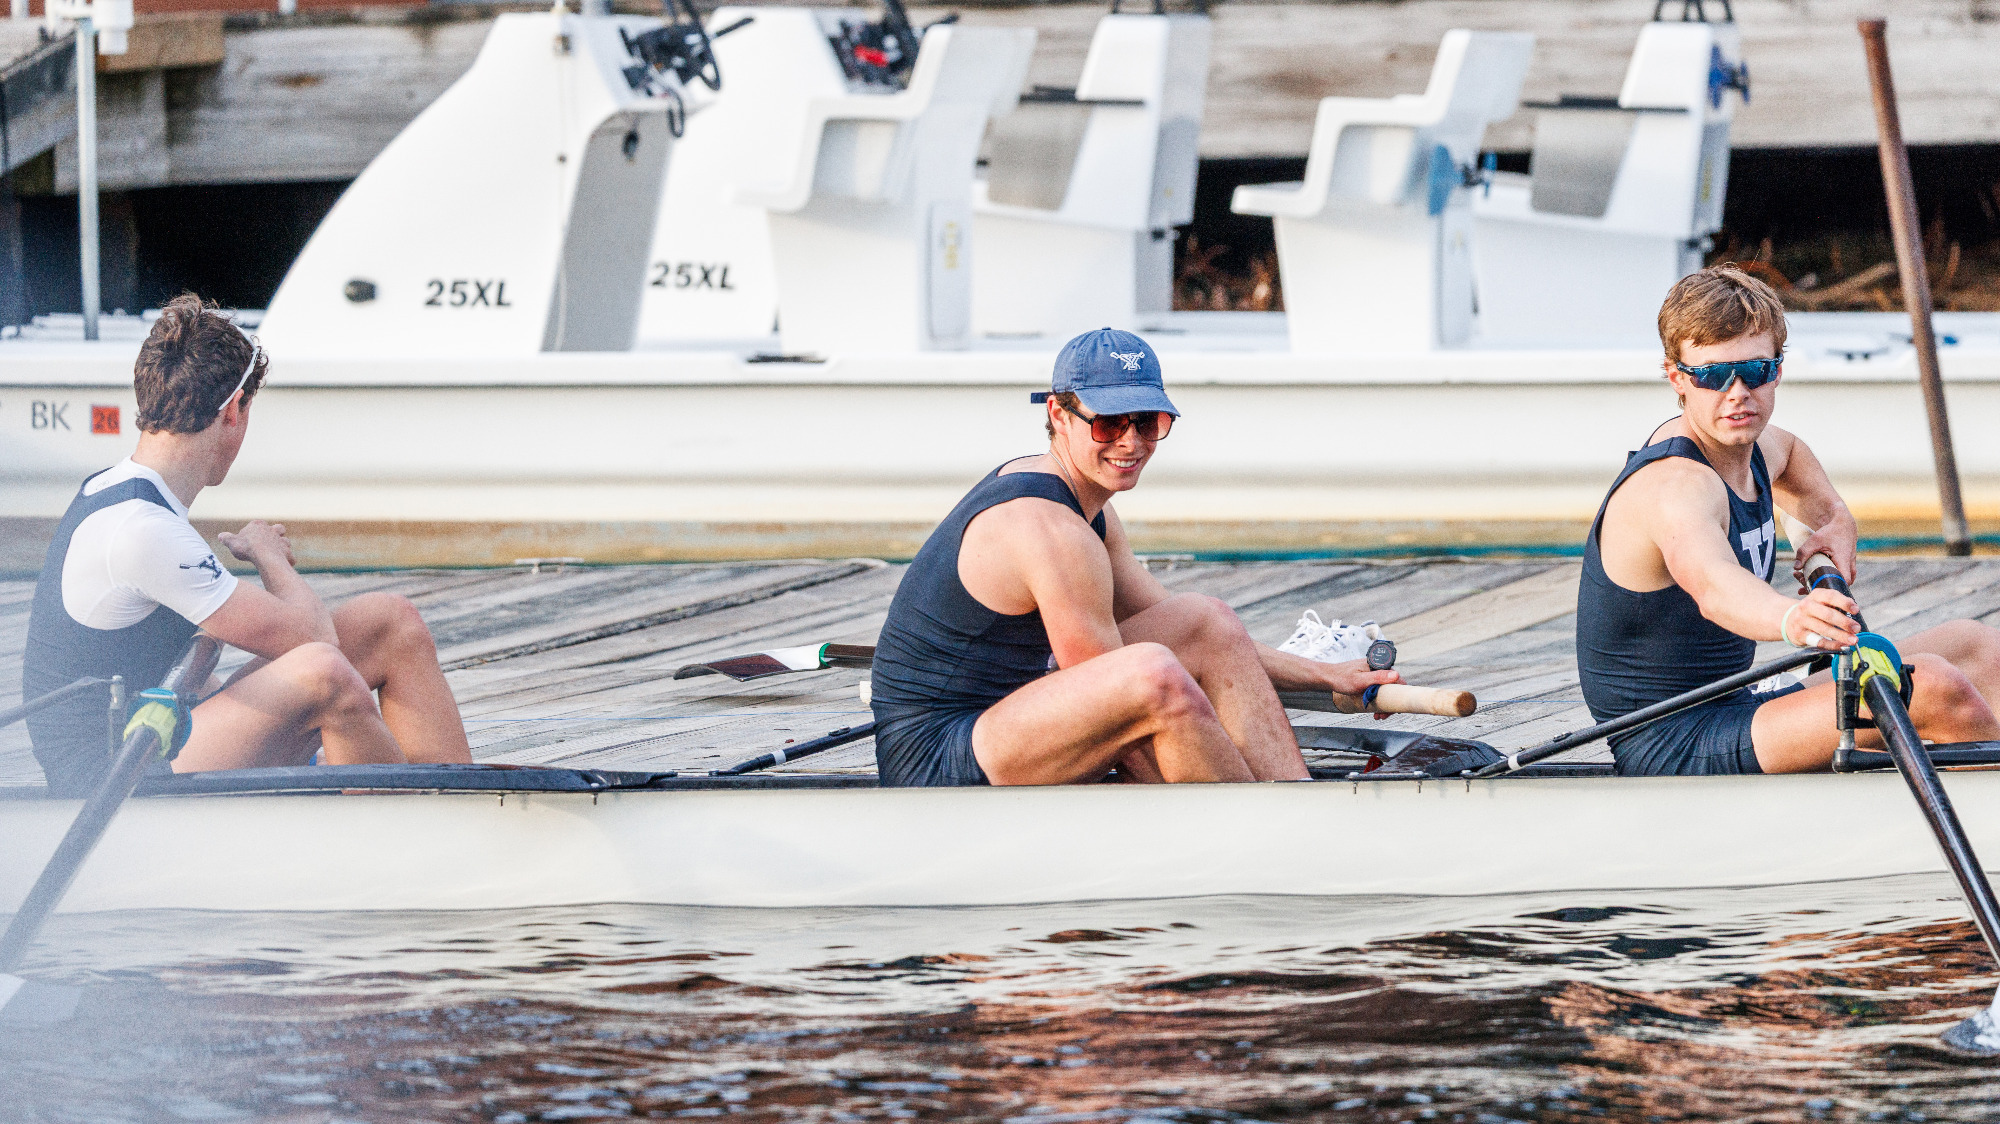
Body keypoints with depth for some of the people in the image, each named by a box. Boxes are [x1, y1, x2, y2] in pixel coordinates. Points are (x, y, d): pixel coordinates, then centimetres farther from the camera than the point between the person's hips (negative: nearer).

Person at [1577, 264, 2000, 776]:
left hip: (1731, 708, 11)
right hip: (1675, 747, -11)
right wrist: (1791, 619, -70)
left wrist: (1833, 521, 18)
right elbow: (1710, 582, -49)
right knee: (1931, 688, -25)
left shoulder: (1760, 447, 7)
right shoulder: (1676, 485, -24)